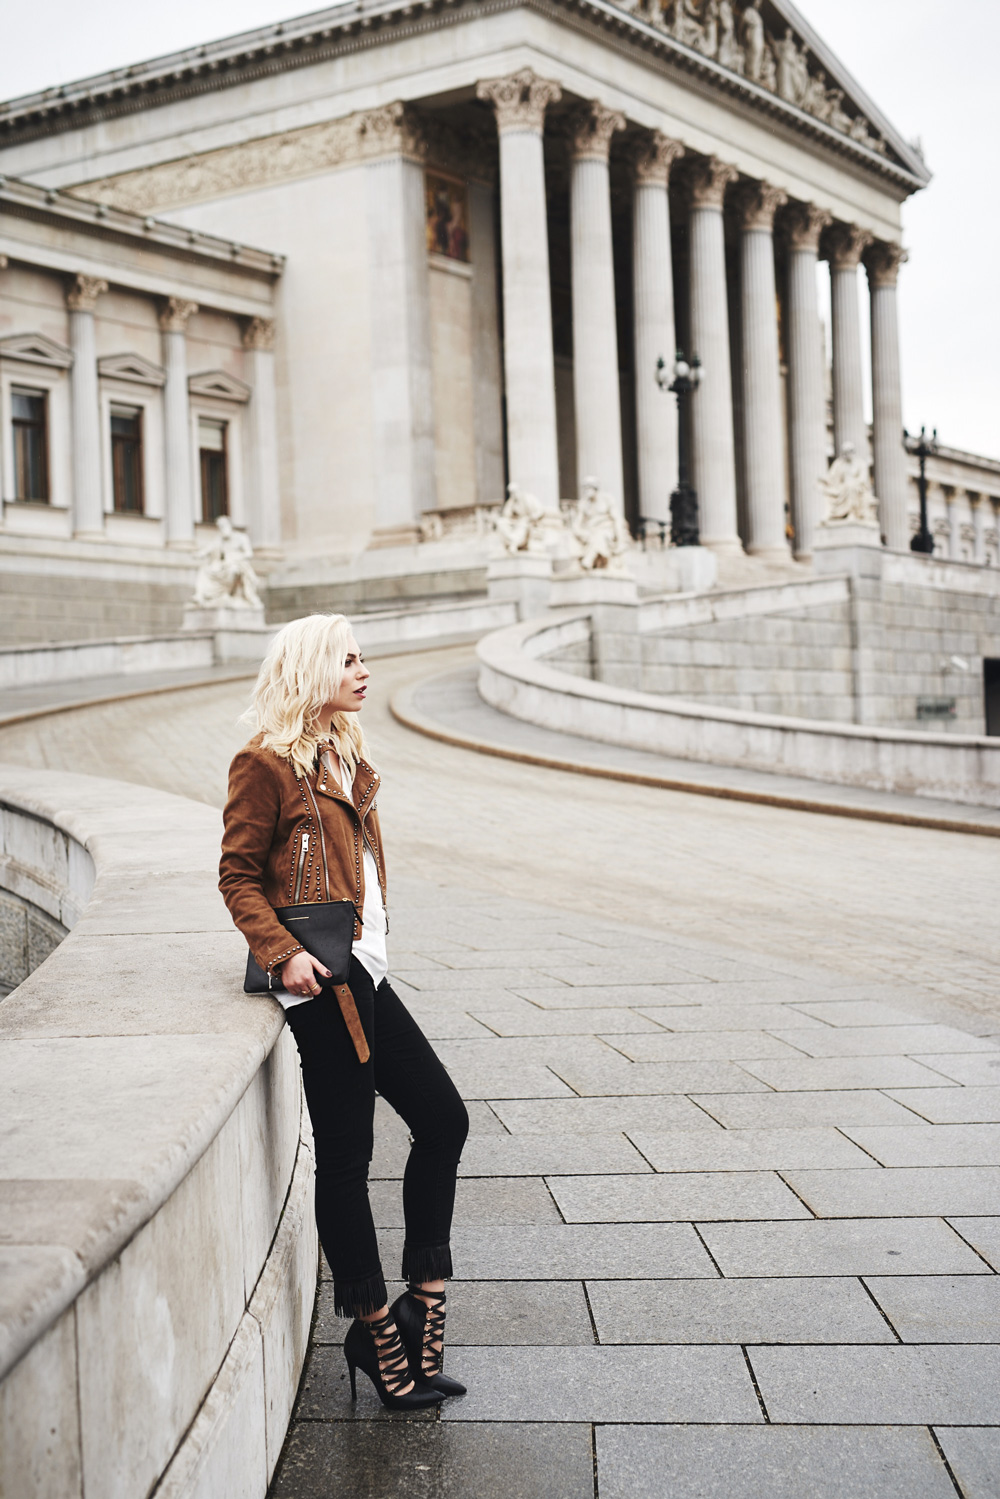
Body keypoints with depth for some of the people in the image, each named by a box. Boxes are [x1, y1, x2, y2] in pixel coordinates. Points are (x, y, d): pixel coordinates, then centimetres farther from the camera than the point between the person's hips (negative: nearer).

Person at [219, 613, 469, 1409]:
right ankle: (378, 1329, 13)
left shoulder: (344, 758, 16)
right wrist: (282, 953, -20)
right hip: (321, 983, -9)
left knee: (443, 1118, 9)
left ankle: (420, 1301, 19)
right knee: (347, 1153, 0)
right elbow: (238, 876, -10)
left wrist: (369, 942, 15)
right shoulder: (266, 763, -10)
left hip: (362, 972, 9)